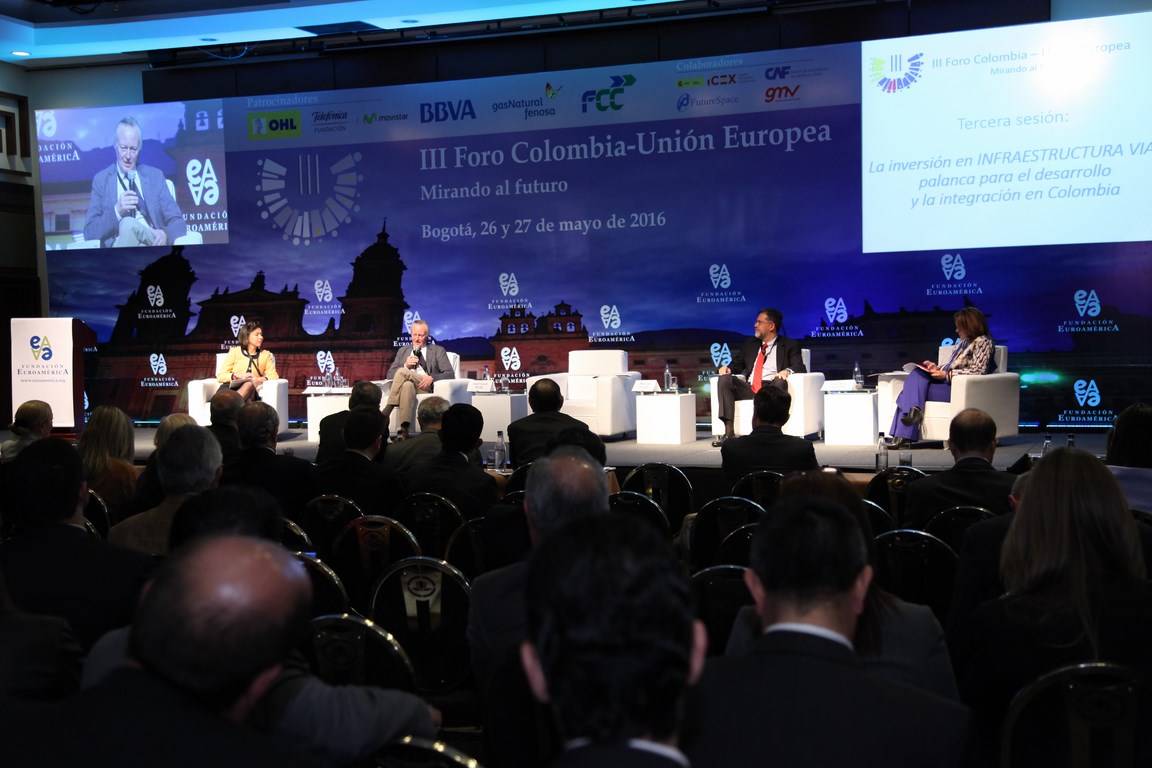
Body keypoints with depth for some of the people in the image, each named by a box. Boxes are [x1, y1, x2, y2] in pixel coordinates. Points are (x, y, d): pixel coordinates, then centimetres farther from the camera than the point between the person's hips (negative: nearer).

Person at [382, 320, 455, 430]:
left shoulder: (438, 351, 15)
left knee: (402, 372, -30)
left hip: (427, 387, -2)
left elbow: (450, 374, 4)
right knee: (407, 385, -37)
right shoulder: (403, 351, 25)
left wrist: (432, 377, -17)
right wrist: (406, 365, -2)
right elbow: (390, 374, 18)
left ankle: (386, 412, -37)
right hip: (406, 386, 2)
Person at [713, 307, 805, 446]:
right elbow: (737, 364, 28)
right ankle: (729, 430, -30)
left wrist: (787, 371, -23)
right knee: (724, 379, -21)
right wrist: (728, 368, 3)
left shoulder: (789, 345, 12)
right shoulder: (749, 344, 25)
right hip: (749, 388, 4)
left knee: (780, 382, -37)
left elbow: (800, 367, 0)